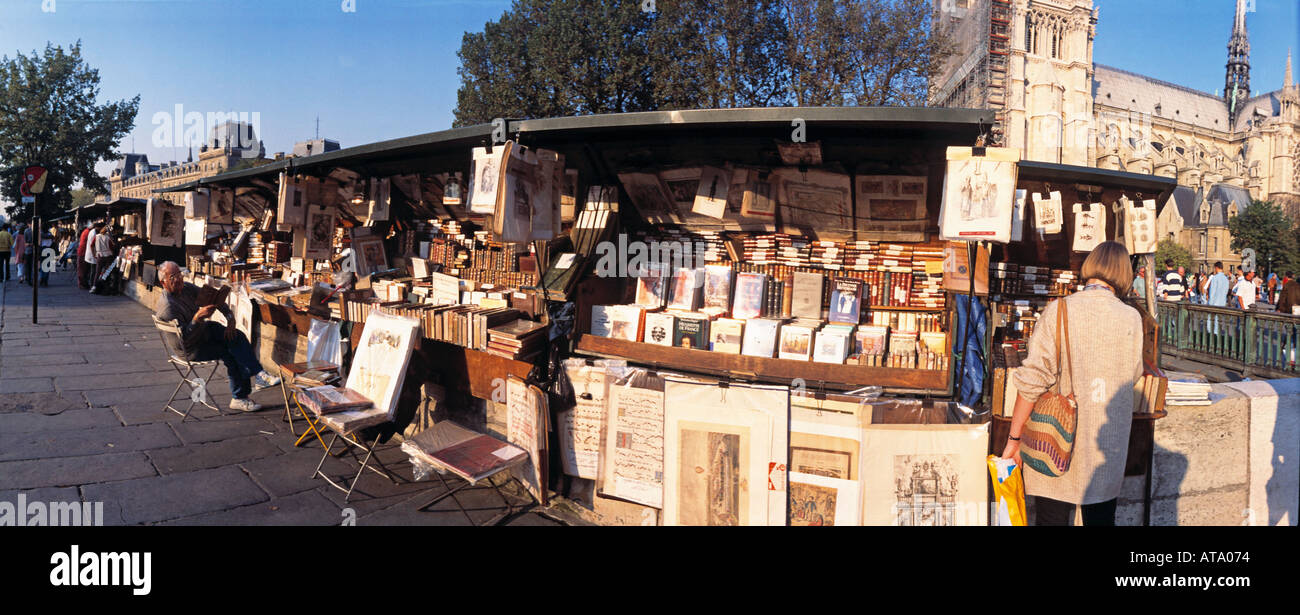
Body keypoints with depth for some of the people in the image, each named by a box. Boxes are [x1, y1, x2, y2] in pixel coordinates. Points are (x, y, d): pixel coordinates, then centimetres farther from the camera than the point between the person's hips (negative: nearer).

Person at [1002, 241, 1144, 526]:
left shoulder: (1058, 310, -10)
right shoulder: (1132, 318, -2)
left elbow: (1032, 379, -13)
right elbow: (1132, 377, 8)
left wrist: (1014, 439, -7)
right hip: (1107, 451, 2)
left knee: (1052, 517, 7)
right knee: (1101, 519, 16)